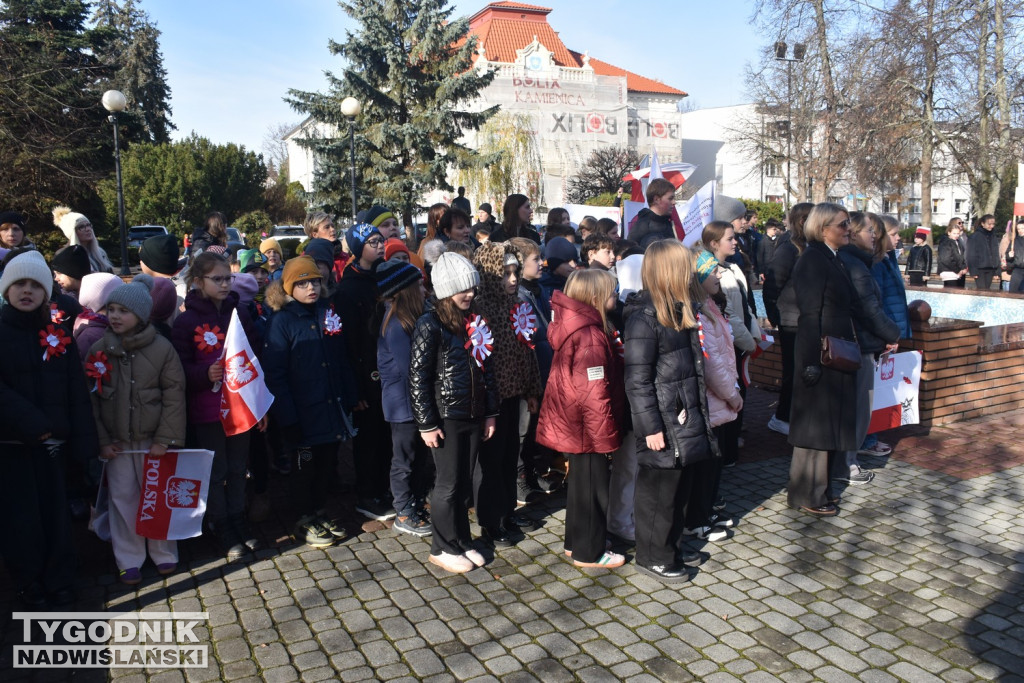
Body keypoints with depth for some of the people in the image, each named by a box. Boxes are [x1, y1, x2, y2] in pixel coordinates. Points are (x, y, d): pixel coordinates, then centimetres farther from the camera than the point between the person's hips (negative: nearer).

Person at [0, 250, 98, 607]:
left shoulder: (58, 335, 5)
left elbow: (77, 392, 1)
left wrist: (82, 441, -5)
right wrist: (32, 424, -20)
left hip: (50, 441, 2)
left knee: (55, 510, 8)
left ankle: (58, 579, 22)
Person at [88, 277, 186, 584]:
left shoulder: (161, 348, -7)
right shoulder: (98, 350, 0)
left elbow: (174, 396, -8)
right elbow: (90, 399, 1)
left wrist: (164, 439, -12)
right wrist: (101, 441, -4)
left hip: (153, 440, -2)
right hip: (117, 442, 2)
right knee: (123, 498, 9)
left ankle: (163, 553, 26)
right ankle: (128, 560, 23)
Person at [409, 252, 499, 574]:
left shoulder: (474, 319, 7)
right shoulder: (430, 324, -11)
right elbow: (418, 376, -13)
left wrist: (490, 412, 11)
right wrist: (427, 423, -14)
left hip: (474, 415, 6)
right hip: (446, 417, -5)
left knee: (464, 483, 14)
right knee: (449, 484, 4)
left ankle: (462, 542, 28)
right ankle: (443, 548, 20)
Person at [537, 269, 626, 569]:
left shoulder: (575, 328, 7)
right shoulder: (592, 337, -23)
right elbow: (595, 394, -24)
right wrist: (607, 436, -16)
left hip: (574, 424, 10)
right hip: (590, 430, -10)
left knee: (582, 484, 21)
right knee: (593, 488, 5)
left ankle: (576, 542, 34)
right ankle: (589, 552, 19)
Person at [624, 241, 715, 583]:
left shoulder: (678, 309, 12)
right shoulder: (644, 317, -18)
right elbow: (637, 379, -19)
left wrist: (699, 411, 20)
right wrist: (650, 427, -19)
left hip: (686, 417, 9)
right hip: (664, 422, -9)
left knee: (680, 486, 17)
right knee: (659, 490, 4)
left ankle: (668, 547, 34)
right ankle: (653, 557, 20)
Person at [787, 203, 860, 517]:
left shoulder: (832, 259, 14)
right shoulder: (813, 259, -15)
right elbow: (810, 313, -19)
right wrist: (812, 361, -22)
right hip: (822, 356, -9)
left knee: (829, 424, 16)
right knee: (816, 424, 0)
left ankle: (819, 487, 29)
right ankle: (806, 495, 13)